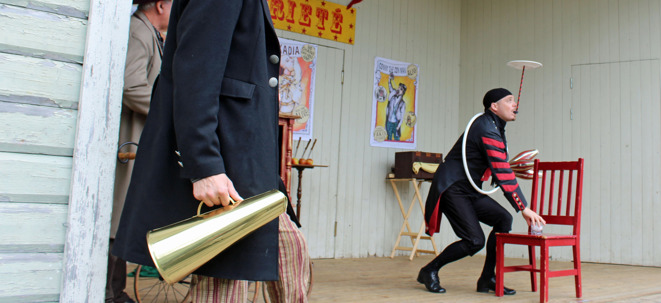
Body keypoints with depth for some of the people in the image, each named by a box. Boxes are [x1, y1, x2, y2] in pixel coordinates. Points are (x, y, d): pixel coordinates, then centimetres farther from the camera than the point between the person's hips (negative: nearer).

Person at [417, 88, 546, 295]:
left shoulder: (495, 127, 14)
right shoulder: (488, 130, -18)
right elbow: (502, 174, -23)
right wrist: (524, 208, -23)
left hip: (469, 190, 10)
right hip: (451, 188, -10)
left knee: (503, 219, -4)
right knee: (475, 241, -14)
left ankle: (488, 278, 3)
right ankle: (429, 272, 3)